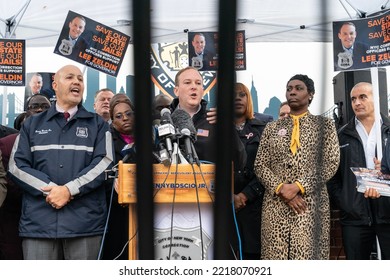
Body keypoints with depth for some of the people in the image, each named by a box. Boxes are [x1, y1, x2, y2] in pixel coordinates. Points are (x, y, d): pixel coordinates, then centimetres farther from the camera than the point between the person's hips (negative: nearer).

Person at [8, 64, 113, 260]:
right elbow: (17, 165, 6)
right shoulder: (32, 124, 17)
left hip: (85, 221, 0)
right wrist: (51, 189, -10)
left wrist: (69, 189, -13)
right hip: (39, 220, 1)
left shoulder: (97, 125, 14)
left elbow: (104, 163, 0)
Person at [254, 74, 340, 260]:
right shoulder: (272, 128, 15)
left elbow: (331, 163, -2)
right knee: (275, 256, -2)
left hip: (311, 203, -2)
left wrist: (299, 186, -11)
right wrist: (281, 188, -9)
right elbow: (260, 165, 8)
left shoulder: (324, 124, 8)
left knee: (307, 255, -8)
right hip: (275, 203, 2)